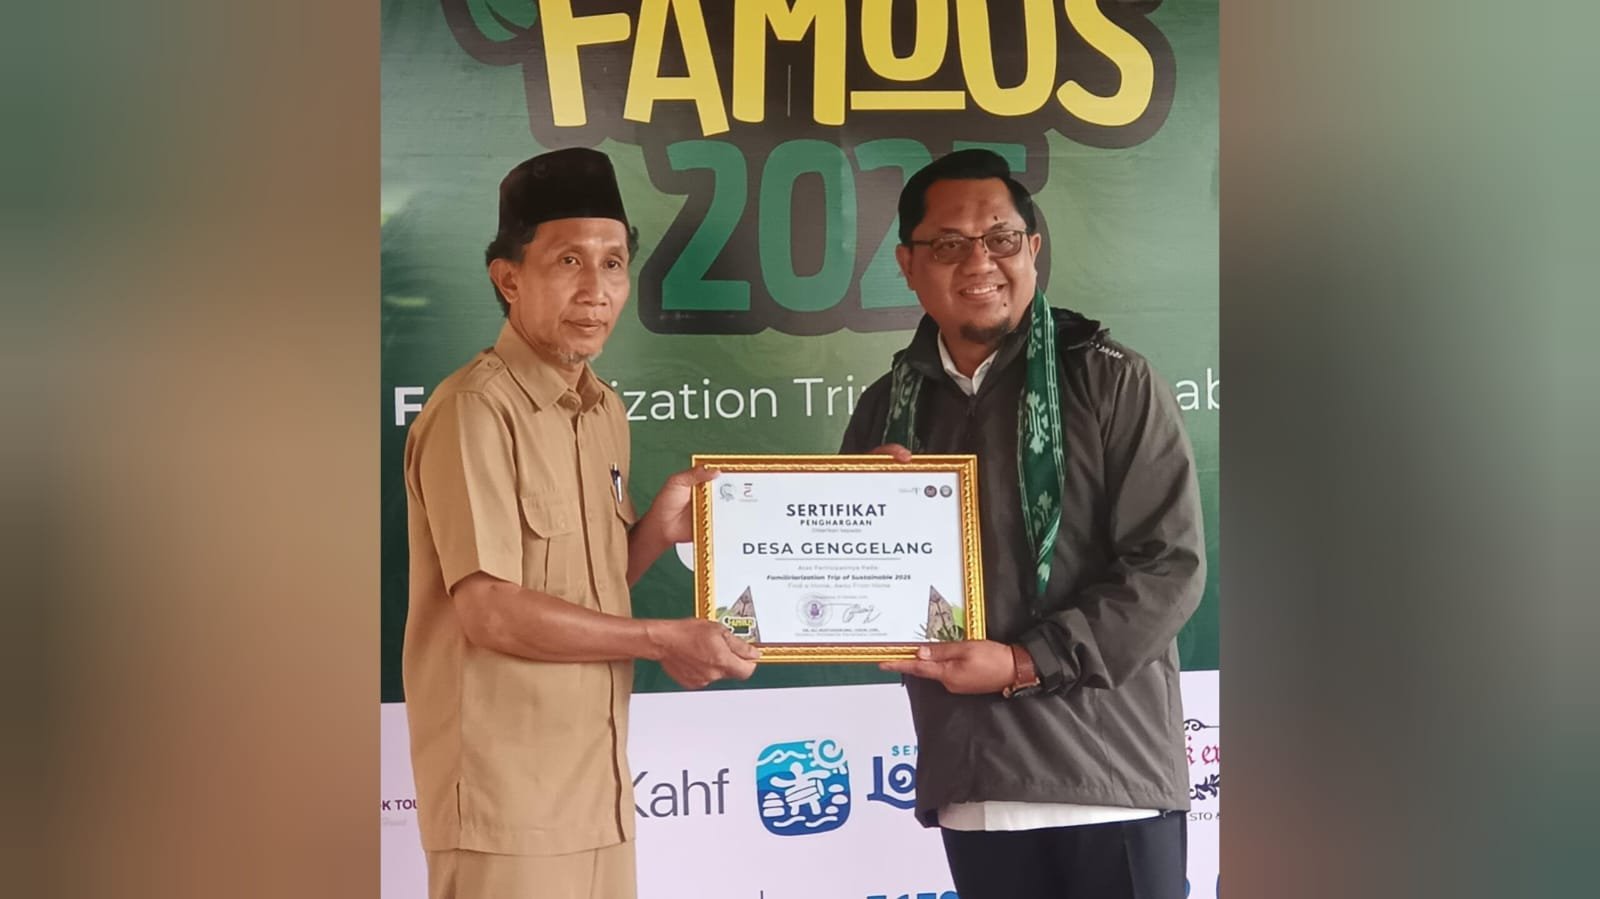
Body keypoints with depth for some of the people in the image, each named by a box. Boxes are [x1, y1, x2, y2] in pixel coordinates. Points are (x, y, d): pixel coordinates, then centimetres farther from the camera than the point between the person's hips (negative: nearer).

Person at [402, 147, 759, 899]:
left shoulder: (606, 412, 10)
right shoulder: (475, 413, -15)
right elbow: (489, 611, -19)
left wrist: (658, 528, -1)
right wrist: (662, 641, -12)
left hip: (595, 790, 8)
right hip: (506, 802, -7)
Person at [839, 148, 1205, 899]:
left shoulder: (1112, 382, -3)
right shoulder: (886, 409, 11)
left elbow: (1170, 565, -9)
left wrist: (1025, 663, -16)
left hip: (1108, 782, -4)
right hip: (969, 790, 4)